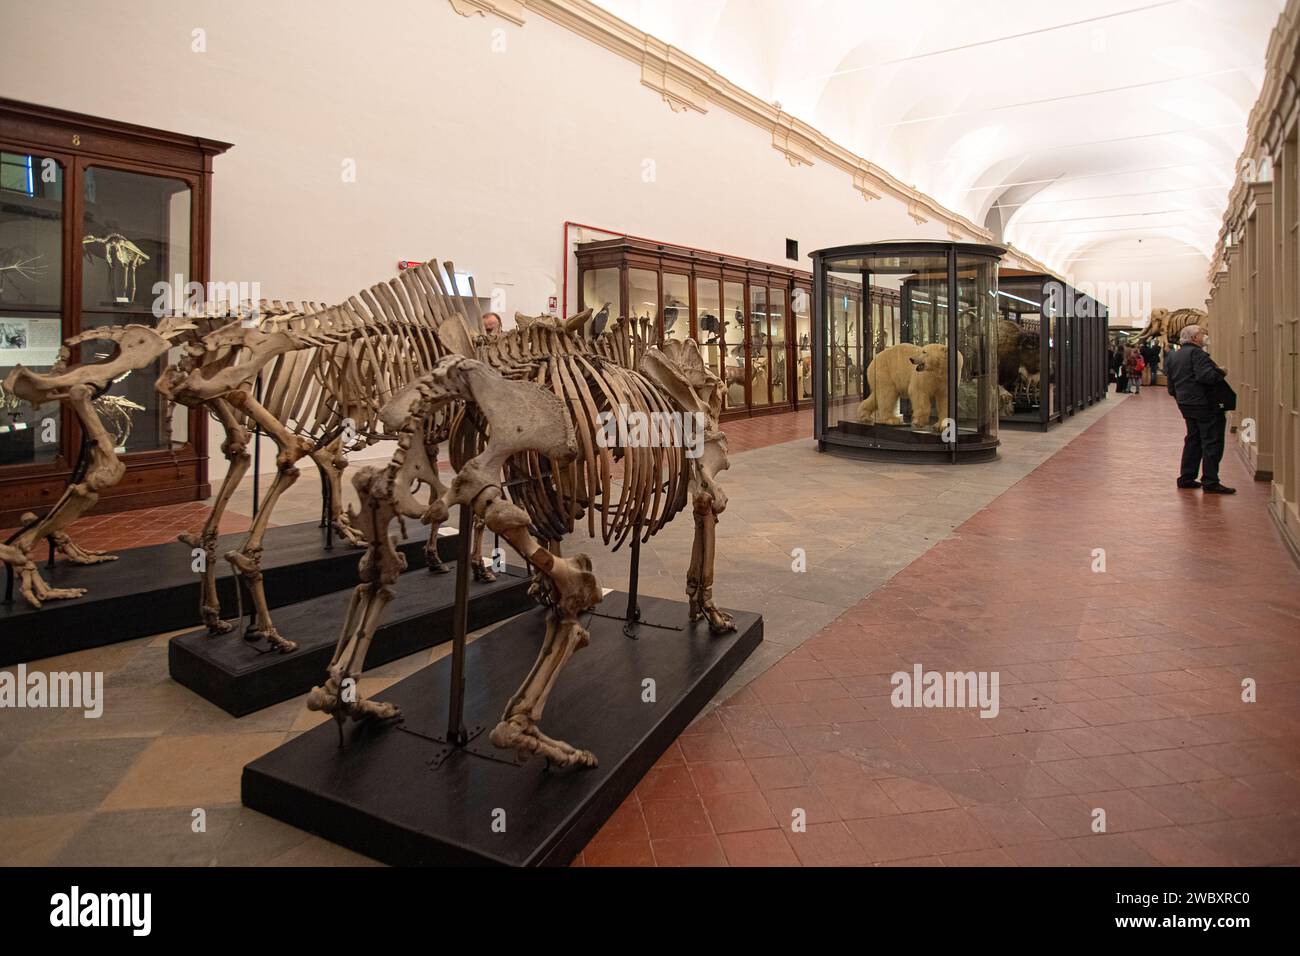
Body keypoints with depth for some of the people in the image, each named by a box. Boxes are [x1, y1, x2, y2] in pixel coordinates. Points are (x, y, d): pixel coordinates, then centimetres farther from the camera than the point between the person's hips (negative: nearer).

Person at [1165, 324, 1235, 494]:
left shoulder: (1173, 357, 15)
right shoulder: (1196, 353, -13)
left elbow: (1171, 388, 19)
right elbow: (1205, 376, -25)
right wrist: (1221, 373, -8)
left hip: (1185, 404, 9)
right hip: (1204, 404, -9)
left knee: (1193, 440, 16)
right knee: (1212, 442, -5)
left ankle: (1186, 478, 18)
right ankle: (1210, 482, -5)